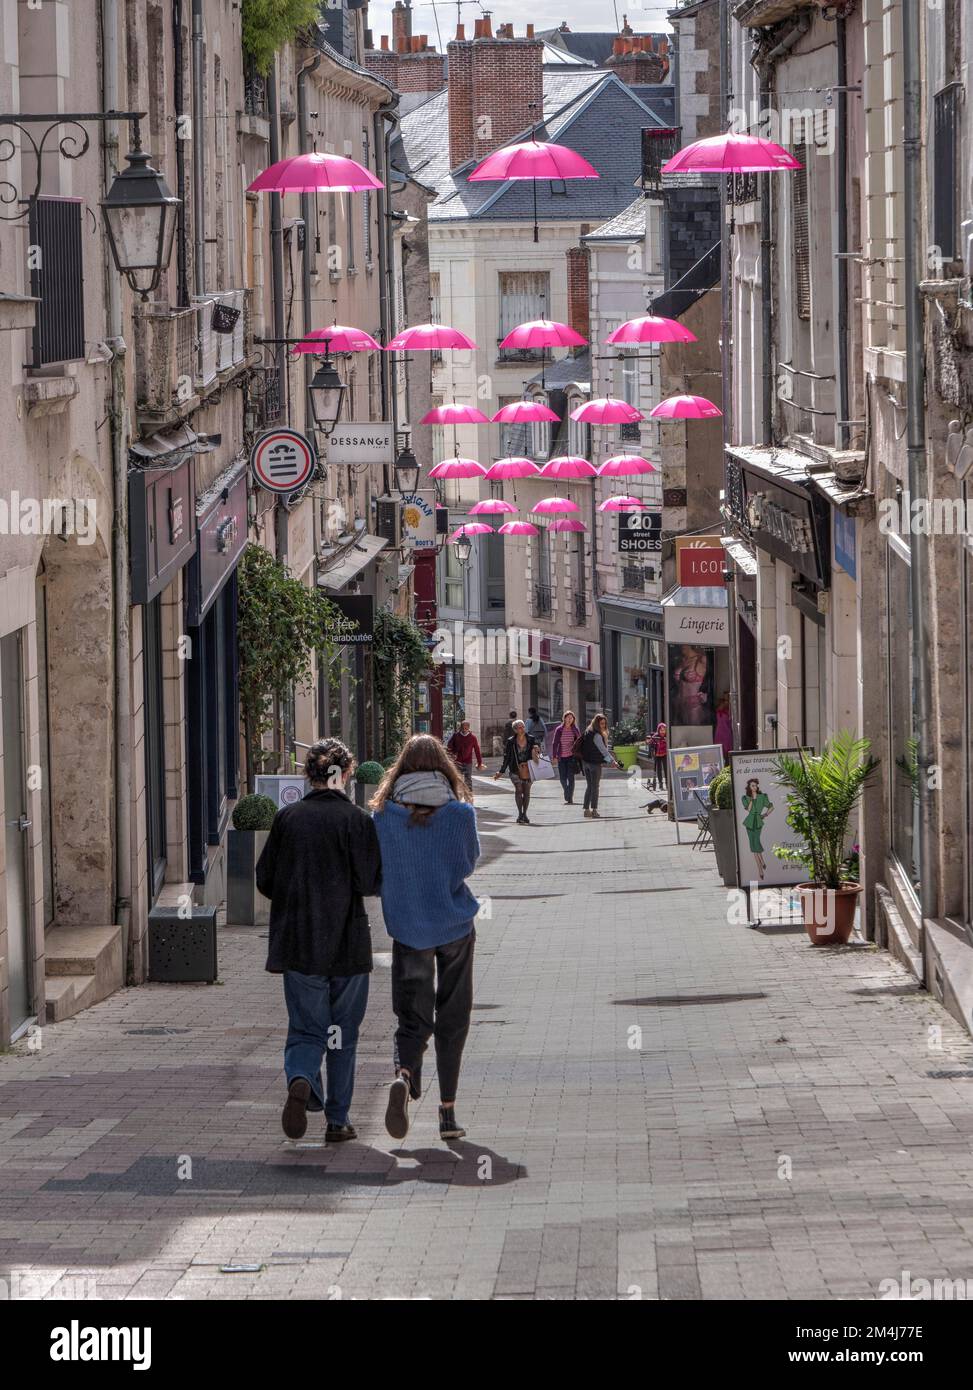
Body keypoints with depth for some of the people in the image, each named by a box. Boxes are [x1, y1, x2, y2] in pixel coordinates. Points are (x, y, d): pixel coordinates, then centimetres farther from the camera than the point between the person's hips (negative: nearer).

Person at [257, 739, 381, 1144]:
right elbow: (370, 883, -11)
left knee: (305, 1028, 8)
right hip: (347, 943, -1)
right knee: (343, 1032, 12)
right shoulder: (356, 819, -8)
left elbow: (265, 880, 2)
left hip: (298, 943, 1)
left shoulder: (287, 818, -1)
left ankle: (300, 1080, -23)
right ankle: (337, 1120, 15)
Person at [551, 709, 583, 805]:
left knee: (571, 777, -7)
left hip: (571, 757, -1)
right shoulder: (559, 730, 1)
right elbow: (554, 743, 3)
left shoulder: (575, 730, 1)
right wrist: (554, 757, -3)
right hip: (561, 757, 1)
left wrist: (578, 756, 3)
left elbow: (579, 743, 7)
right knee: (563, 778, 4)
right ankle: (567, 795, 27)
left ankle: (570, 798, -1)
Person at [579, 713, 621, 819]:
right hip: (595, 763, -9)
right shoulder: (596, 735, -16)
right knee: (595, 787, -4)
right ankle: (594, 810, -6)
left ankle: (587, 810, 14)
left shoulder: (587, 733, 13)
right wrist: (612, 761, -23)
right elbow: (603, 750, -21)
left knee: (589, 786, 13)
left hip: (586, 762, 9)